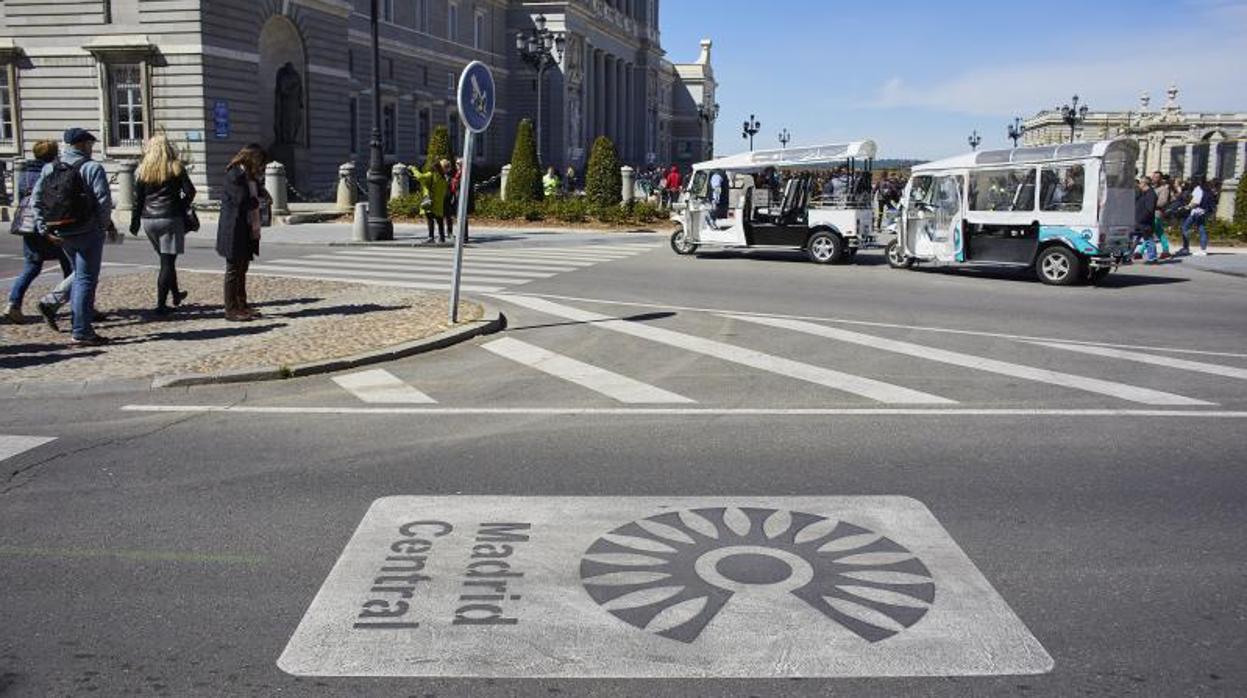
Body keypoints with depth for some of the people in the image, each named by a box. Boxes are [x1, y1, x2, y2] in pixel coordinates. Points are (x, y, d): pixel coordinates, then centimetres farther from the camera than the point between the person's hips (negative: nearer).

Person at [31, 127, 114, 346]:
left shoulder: (49, 168, 10)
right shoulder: (92, 168, -9)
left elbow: (36, 199, 7)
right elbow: (104, 200, -16)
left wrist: (44, 228, 8)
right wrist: (106, 225, -2)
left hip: (62, 234, 6)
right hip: (88, 232, -6)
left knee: (79, 276, 21)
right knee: (86, 280, -2)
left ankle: (80, 322, 23)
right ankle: (82, 332, -4)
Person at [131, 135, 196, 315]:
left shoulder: (142, 170, 4)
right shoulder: (176, 168, -3)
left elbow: (137, 199, 5)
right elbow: (189, 191, -7)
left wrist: (135, 222, 11)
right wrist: (182, 207, 12)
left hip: (148, 219, 4)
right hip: (170, 218, -4)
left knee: (166, 260, 19)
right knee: (168, 262, -3)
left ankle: (176, 295, 33)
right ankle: (161, 305, -8)